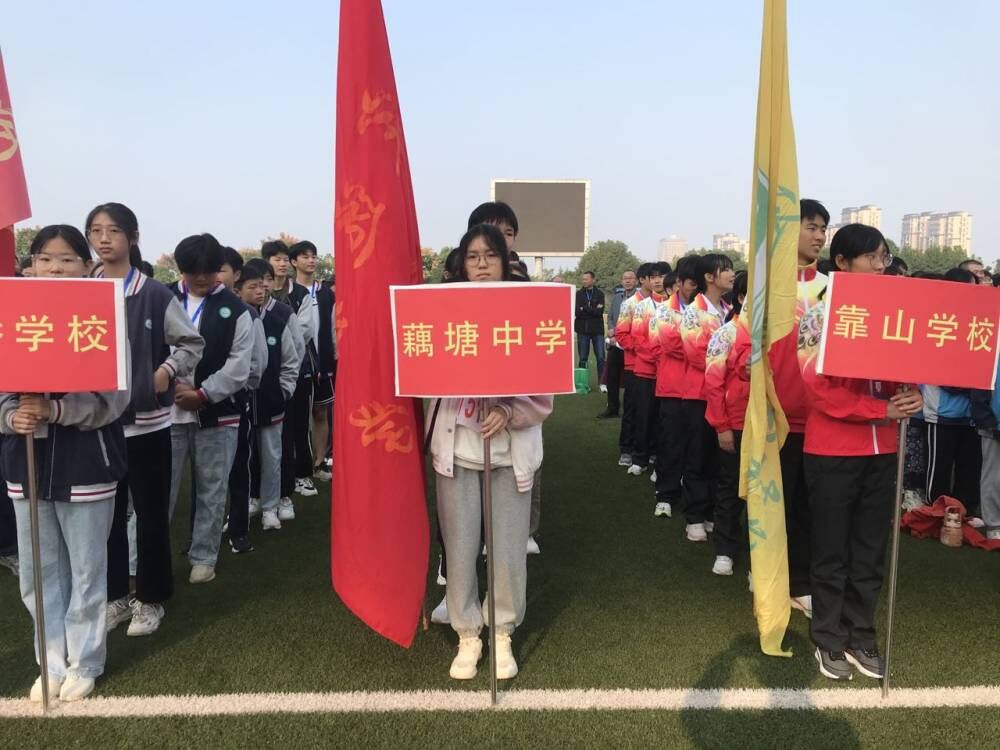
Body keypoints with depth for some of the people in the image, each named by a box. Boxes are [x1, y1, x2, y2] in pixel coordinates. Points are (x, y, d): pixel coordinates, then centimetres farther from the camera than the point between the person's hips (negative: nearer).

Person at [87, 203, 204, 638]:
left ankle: (150, 598, 22)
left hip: (146, 420, -2)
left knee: (151, 512, 7)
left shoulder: (155, 295, -4)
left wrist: (166, 372, -12)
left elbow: (192, 343, 1)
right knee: (108, 513, 11)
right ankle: (115, 596, 27)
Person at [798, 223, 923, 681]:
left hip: (882, 450, 5)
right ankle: (829, 640, 20)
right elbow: (820, 389, -13)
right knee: (832, 552, 7)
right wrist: (882, 410, -19)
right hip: (832, 451, -5)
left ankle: (861, 638, 26)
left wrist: (910, 397, -10)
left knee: (870, 552, 13)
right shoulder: (818, 317, -8)